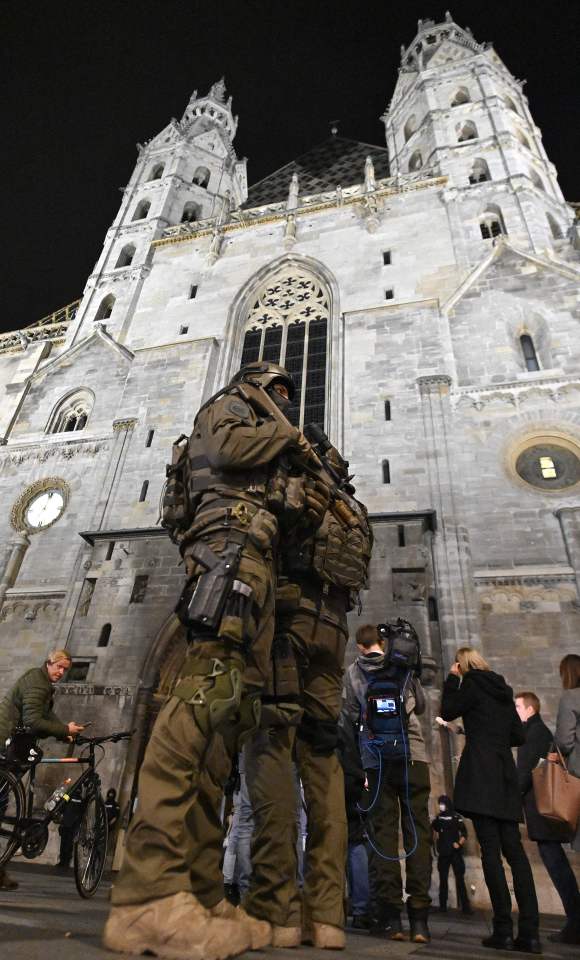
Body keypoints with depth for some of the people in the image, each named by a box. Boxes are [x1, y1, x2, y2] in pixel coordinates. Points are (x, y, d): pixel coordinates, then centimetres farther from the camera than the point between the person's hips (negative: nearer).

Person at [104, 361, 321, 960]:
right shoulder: (228, 405, 18)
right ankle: (148, 897, -26)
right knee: (209, 684, -24)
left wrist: (293, 461, 27)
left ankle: (193, 890, -3)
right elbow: (227, 447, -4)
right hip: (232, 542, -9)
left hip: (254, 562, 9)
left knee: (234, 703, -3)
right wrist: (286, 434, 9)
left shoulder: (260, 451, 41)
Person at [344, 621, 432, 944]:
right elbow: (421, 705, 17)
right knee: (418, 831, 5)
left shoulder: (353, 672, 6)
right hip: (413, 754, 0)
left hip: (378, 759, 0)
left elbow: (353, 715, 11)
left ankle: (390, 915, 4)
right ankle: (419, 916, 4)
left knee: (383, 831, 5)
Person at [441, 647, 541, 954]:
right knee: (514, 850, 6)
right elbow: (518, 736, 19)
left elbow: (447, 712, 2)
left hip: (480, 773, -7)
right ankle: (530, 932, 4)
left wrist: (451, 679, 6)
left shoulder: (472, 684, -3)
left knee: (490, 849, -4)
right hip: (505, 775, 7)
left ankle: (504, 929, -4)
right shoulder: (503, 690, 17)